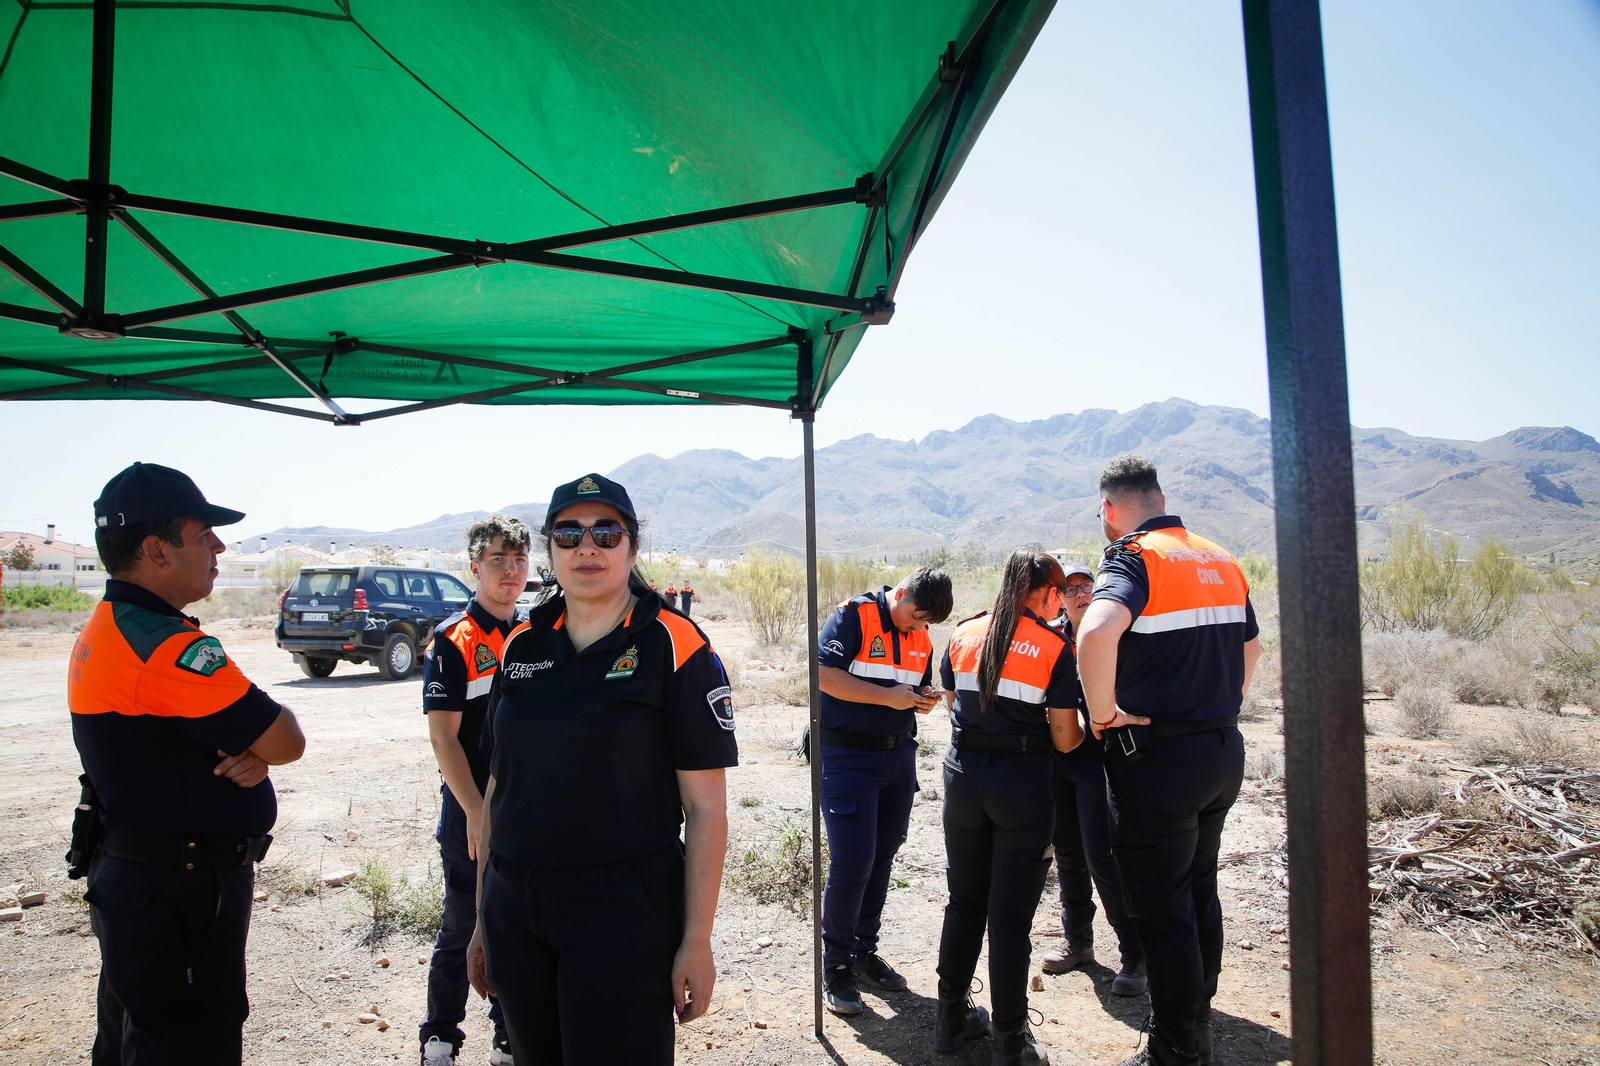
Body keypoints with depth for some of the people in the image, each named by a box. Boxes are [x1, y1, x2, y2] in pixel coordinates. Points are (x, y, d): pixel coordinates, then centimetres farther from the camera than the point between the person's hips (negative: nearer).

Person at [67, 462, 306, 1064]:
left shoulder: (106, 630, 8)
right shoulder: (166, 645, -25)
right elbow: (288, 742, -23)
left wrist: (249, 753, -11)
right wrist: (256, 749, 0)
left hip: (128, 879, 10)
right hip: (179, 897, -10)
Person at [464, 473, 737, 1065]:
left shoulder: (674, 646, -10)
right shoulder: (521, 646, 5)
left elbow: (705, 806, -10)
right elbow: (498, 786, 11)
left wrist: (697, 941, -12)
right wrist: (483, 919, 13)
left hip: (625, 913, -4)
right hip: (515, 911, 5)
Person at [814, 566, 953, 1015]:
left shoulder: (921, 636, 11)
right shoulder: (854, 615, -11)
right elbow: (823, 674, -20)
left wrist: (924, 700, -3)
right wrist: (888, 697, -22)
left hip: (899, 755, 7)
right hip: (848, 755, -7)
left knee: (882, 858, 13)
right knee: (852, 862, -8)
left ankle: (864, 952, 29)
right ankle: (836, 965, 9)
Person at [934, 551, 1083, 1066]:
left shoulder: (963, 635, 4)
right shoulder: (1054, 648, -8)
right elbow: (1064, 739, -7)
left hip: (963, 776, 4)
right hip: (1023, 782, -4)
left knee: (964, 903, 19)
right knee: (1011, 916, 6)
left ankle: (952, 1020, 30)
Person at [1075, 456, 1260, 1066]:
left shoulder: (1134, 558, -16)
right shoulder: (1221, 561, 9)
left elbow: (1096, 634, -36)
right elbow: (1249, 649, 21)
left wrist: (1103, 712, -22)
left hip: (1158, 758, -8)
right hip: (1226, 751, 8)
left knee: (1159, 907, 6)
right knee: (1199, 890, 23)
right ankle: (1197, 1008, 39)